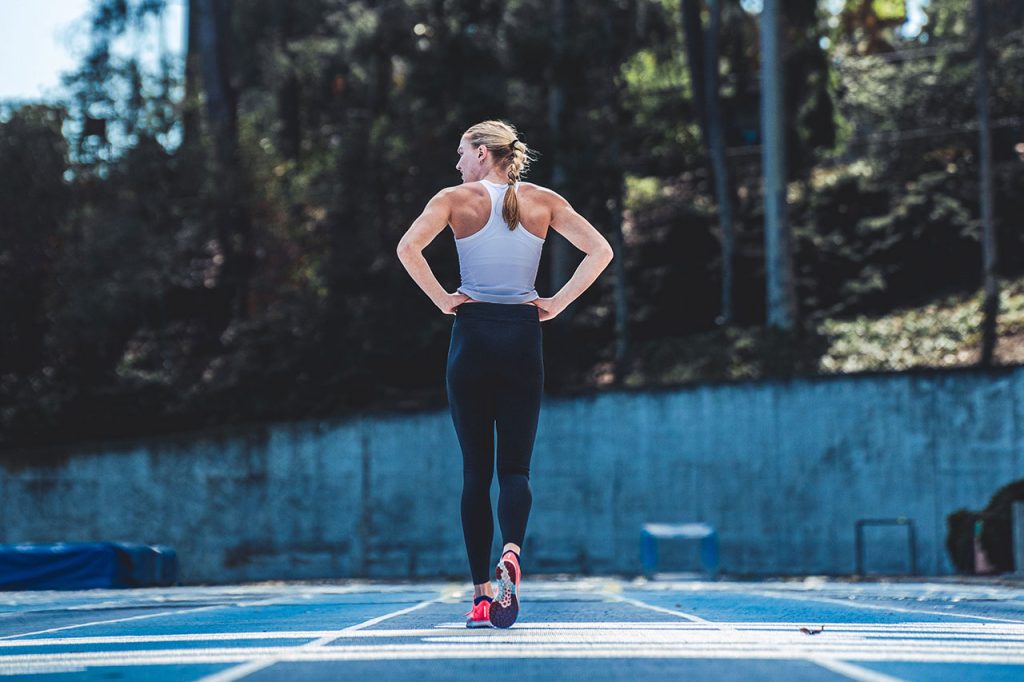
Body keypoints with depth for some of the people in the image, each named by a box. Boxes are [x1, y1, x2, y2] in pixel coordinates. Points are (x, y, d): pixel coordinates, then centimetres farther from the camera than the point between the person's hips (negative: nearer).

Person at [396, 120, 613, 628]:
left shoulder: (456, 199, 0)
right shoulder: (543, 201, 6)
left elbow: (408, 248, -15)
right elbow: (600, 251, -1)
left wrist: (441, 299, -5)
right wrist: (559, 303, 2)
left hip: (473, 334, -1)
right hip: (523, 339, 1)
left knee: (476, 469, 5)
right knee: (515, 467, 4)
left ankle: (481, 595, 3)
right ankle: (511, 553, -26)